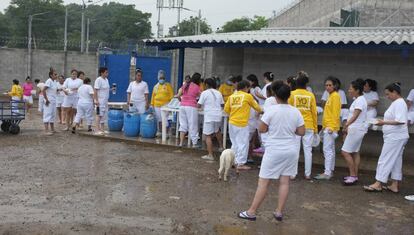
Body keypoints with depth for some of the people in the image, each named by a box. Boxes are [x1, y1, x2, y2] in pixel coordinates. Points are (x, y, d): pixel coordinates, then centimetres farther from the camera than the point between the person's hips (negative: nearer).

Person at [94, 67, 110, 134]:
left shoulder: (106, 79, 13)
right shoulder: (98, 80, -13)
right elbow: (95, 91, -17)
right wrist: (96, 100, -22)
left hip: (105, 100, 9)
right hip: (100, 100, -9)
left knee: (104, 115, 11)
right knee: (99, 115, -6)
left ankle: (102, 129, 18)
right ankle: (98, 130, -3)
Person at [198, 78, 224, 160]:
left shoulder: (204, 93, -5)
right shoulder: (218, 93, 9)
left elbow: (199, 105, -5)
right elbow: (222, 105, 14)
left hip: (209, 116, -5)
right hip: (218, 116, 6)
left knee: (208, 135, -1)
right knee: (217, 131, 31)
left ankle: (210, 155, -4)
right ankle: (221, 146, 40)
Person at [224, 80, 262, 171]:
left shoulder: (232, 96, 6)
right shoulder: (248, 96, -5)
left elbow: (226, 109, 5)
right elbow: (256, 106, 8)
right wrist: (260, 111, 28)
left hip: (232, 123, 6)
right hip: (242, 123, -5)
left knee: (234, 143, 16)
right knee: (243, 143, 2)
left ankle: (234, 161, 23)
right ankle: (241, 164, 4)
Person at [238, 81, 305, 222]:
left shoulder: (271, 111, -12)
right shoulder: (296, 112, -1)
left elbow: (261, 129, -7)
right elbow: (301, 132, 1)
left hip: (273, 151, -4)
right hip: (290, 151, 4)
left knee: (263, 182, 0)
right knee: (284, 182, 10)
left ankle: (251, 212, 6)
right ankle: (279, 212, 15)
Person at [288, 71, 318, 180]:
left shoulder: (292, 94, -3)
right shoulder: (311, 95, 1)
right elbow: (314, 112, 4)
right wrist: (315, 128, 12)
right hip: (308, 126, 1)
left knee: (295, 150, 3)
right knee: (308, 150, 7)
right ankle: (307, 174, 11)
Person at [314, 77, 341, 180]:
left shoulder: (335, 96, -11)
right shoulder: (330, 96, 15)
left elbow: (336, 113, -16)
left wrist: (332, 127, -20)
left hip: (331, 126, -10)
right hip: (327, 126, 10)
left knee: (327, 149, -10)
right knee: (330, 149, 14)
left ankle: (327, 173, -9)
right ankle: (330, 171, 21)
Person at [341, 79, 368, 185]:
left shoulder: (360, 100, -16)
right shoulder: (357, 99, 13)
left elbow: (355, 116, -23)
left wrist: (346, 125, -28)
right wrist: (347, 127, 10)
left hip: (356, 130, -10)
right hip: (355, 129, 10)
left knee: (345, 152, -8)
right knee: (355, 152, 12)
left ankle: (353, 176, -3)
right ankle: (354, 175, 18)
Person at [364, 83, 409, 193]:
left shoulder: (399, 103, -16)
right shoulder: (396, 103, 15)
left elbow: (400, 121, -25)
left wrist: (384, 122, -23)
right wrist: (384, 122, 9)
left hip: (395, 138, -11)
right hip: (395, 137, 11)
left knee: (385, 160, -6)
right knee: (396, 160, 12)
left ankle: (378, 184, -2)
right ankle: (395, 185, 17)